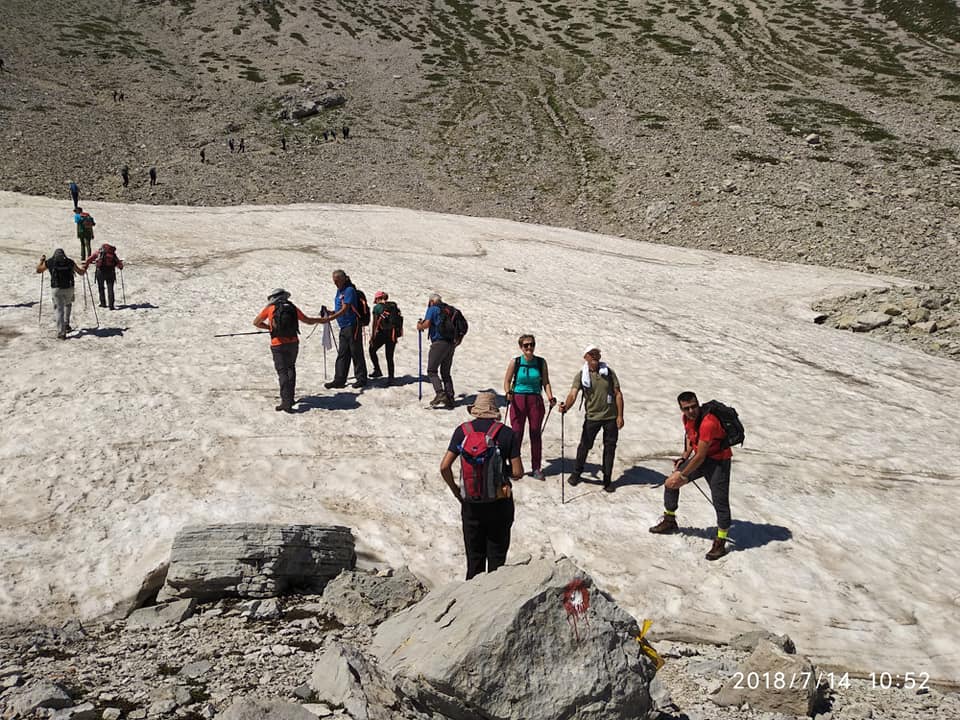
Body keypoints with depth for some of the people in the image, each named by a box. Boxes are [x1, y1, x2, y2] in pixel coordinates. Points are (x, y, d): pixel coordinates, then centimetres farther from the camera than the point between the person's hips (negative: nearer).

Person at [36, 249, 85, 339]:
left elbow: (38, 269, 17)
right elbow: (80, 272, 15)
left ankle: (61, 332, -3)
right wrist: (84, 271, 39)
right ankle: (66, 324, 23)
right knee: (68, 304, 29)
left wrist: (41, 260, 34)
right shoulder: (70, 262, 5)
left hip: (57, 289, -1)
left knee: (59, 310, 3)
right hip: (69, 288, 1)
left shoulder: (50, 262, 3)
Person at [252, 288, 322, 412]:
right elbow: (308, 321, 17)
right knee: (290, 368, 21)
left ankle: (286, 402, -10)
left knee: (282, 372, -2)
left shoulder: (270, 308, 2)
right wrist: (320, 320, 35)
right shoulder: (293, 308, 8)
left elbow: (256, 323, 10)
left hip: (278, 345, -3)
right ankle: (289, 398, 23)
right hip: (293, 343, 3)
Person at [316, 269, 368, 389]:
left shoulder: (349, 290, -14)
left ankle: (361, 379, 7)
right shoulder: (339, 291, 15)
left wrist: (329, 318, -24)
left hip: (352, 326, -9)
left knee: (356, 353, -1)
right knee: (342, 355, 8)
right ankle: (339, 380, 11)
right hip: (344, 327, 9)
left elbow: (345, 310, -20)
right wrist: (331, 313, 3)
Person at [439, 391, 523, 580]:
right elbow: (518, 472, -8)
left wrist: (455, 490, 8)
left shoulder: (463, 431, -3)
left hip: (471, 502, 1)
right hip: (499, 502, -1)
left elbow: (444, 467, -6)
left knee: (474, 556, 14)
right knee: (497, 555, 12)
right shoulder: (506, 433, -6)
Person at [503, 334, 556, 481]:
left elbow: (546, 382, 7)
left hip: (536, 400, 1)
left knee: (536, 433, 6)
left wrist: (550, 398, -7)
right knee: (516, 433, -2)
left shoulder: (541, 362, 2)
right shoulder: (515, 362, -2)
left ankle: (537, 468, 15)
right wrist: (508, 393, -16)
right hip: (518, 399, -1)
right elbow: (507, 381, 3)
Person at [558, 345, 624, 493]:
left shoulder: (609, 372, -1)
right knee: (584, 445, 2)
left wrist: (620, 416, -7)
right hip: (592, 416, -1)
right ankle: (576, 474, 23)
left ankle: (607, 479, 18)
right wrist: (566, 406, -39)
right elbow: (573, 393, -18)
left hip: (611, 417, 1)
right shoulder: (581, 376, -4)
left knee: (610, 447, 6)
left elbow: (618, 394, -1)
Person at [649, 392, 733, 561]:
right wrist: (684, 457, 3)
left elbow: (700, 457, -28)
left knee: (720, 502, -11)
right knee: (670, 482, 9)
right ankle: (669, 521, 27)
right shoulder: (687, 418, -7)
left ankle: (720, 543, 0)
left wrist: (683, 476, -19)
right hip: (700, 457, 8)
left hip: (719, 461, -8)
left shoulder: (708, 423, -33)